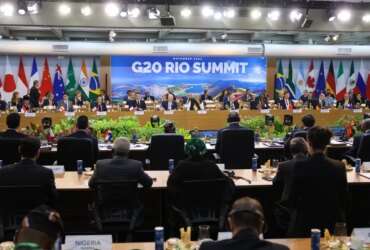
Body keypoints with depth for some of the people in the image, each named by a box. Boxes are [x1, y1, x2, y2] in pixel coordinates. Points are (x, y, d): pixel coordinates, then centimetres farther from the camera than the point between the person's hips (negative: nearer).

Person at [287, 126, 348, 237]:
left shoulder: (300, 166, -16)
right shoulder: (339, 166, -7)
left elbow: (292, 199, -10)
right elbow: (344, 197, 1)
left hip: (305, 222, -3)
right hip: (331, 222, 3)